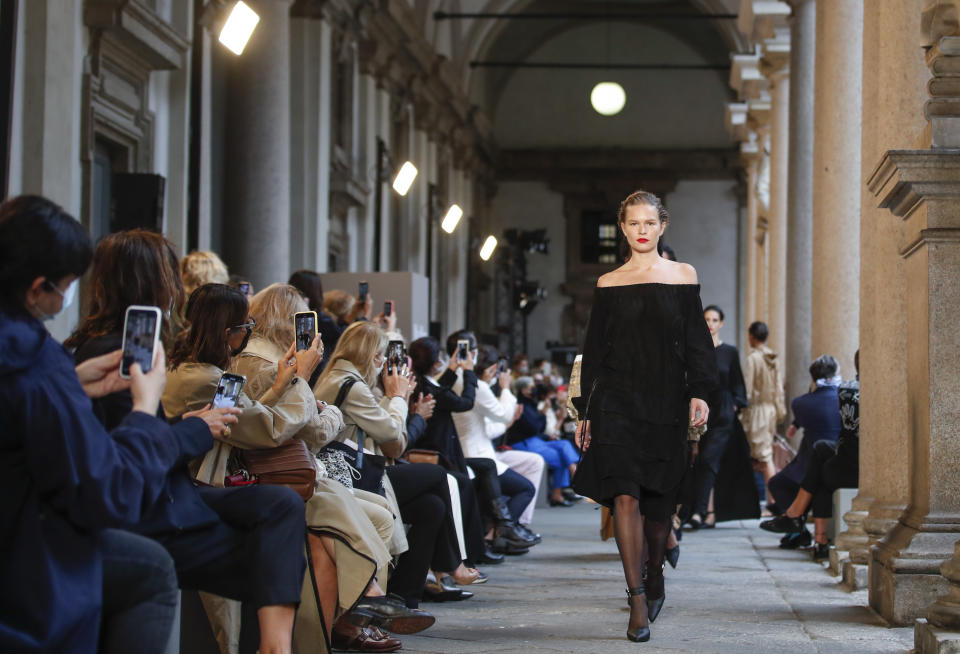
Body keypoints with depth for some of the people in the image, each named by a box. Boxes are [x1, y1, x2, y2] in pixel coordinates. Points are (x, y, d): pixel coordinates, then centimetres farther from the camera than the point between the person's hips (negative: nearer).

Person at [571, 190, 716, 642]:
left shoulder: (683, 276, 9)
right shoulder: (608, 284, 9)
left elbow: (696, 341, 7)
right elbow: (594, 349, 10)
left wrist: (699, 393, -5)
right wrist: (585, 411, 6)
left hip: (666, 401, 1)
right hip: (616, 399, -1)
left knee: (658, 502, 5)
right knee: (625, 496, -13)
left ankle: (655, 576, 32)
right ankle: (638, 602, -12)